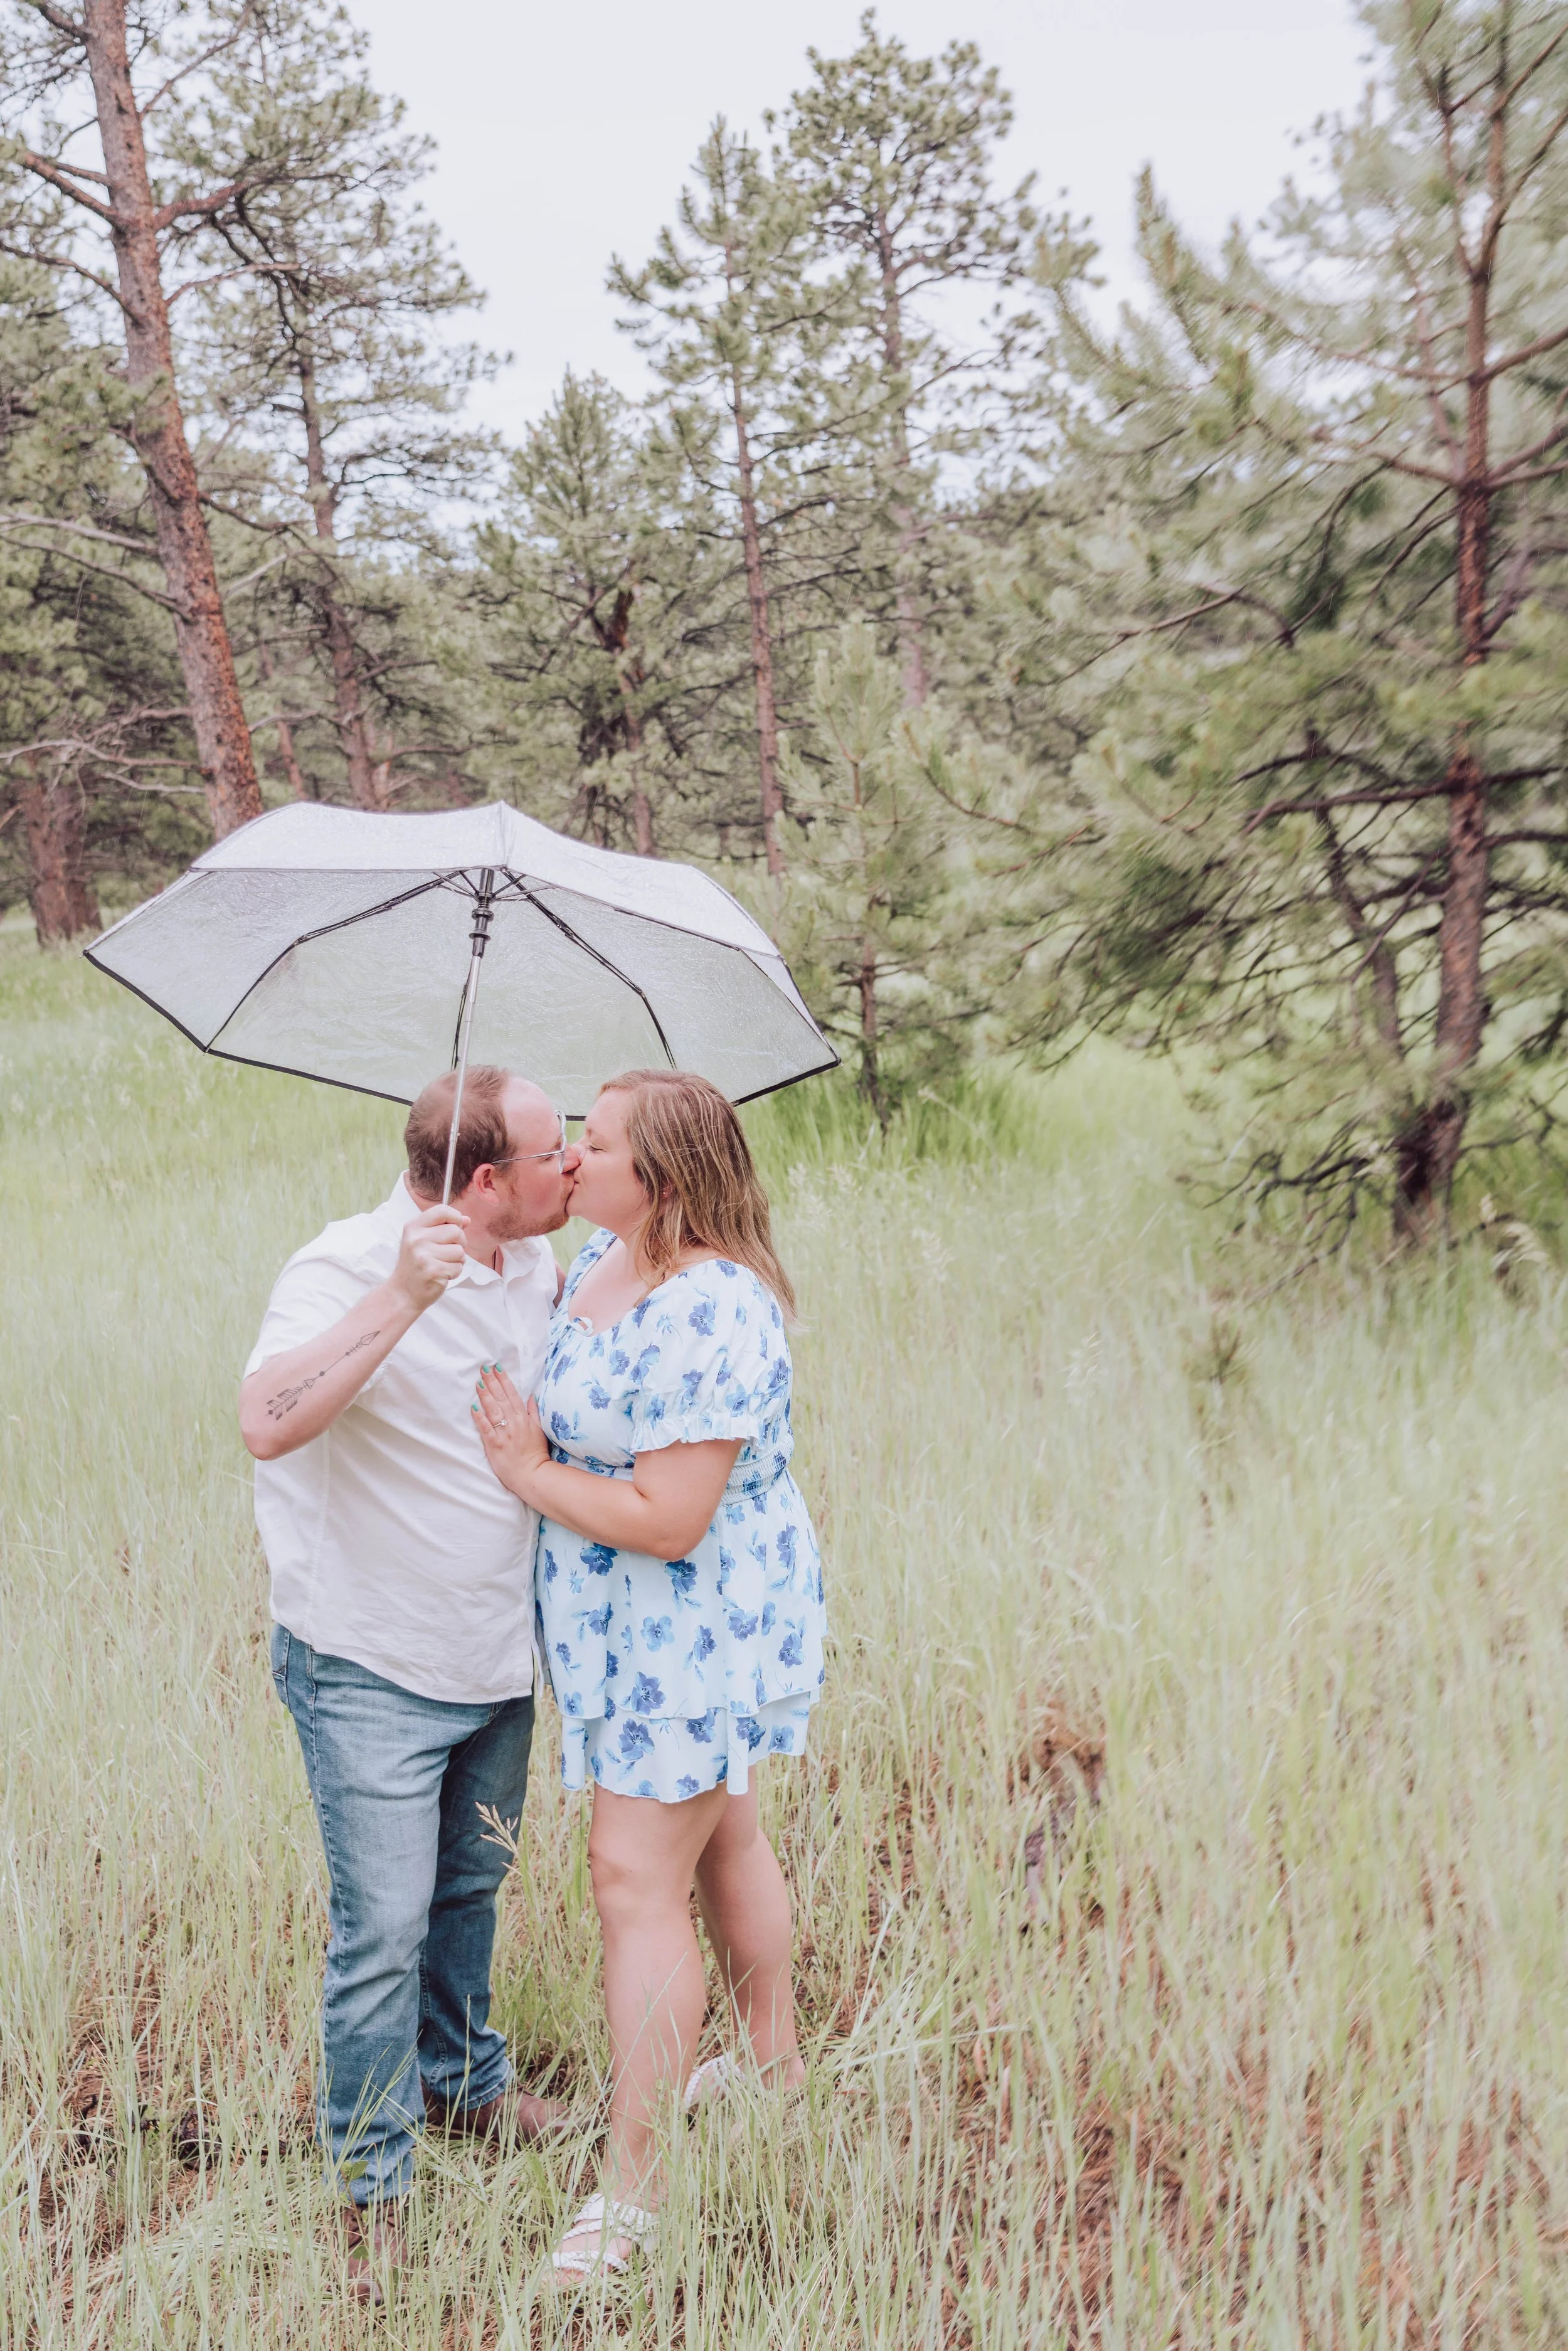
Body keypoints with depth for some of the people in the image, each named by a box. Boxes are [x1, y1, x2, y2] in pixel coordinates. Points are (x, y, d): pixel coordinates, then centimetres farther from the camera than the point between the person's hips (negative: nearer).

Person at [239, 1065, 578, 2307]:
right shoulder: (347, 1269, -22)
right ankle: (370, 2187, 18)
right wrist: (404, 1295, -43)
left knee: (470, 1886, 23)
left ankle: (461, 2078, 46)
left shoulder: (539, 1266, 1)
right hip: (371, 1670, -7)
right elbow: (267, 1422, -38)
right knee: (385, 1928, -1)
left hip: (498, 1654, 7)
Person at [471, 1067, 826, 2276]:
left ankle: (633, 2185, 9)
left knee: (638, 1879, -4)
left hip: (697, 1625, -10)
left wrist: (528, 1469, -20)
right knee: (720, 1834, 23)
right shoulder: (602, 1260, 2)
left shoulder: (705, 1317, -30)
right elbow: (574, 1397, 21)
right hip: (653, 1627, 10)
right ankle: (778, 2062, 44)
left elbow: (667, 1521, -31)